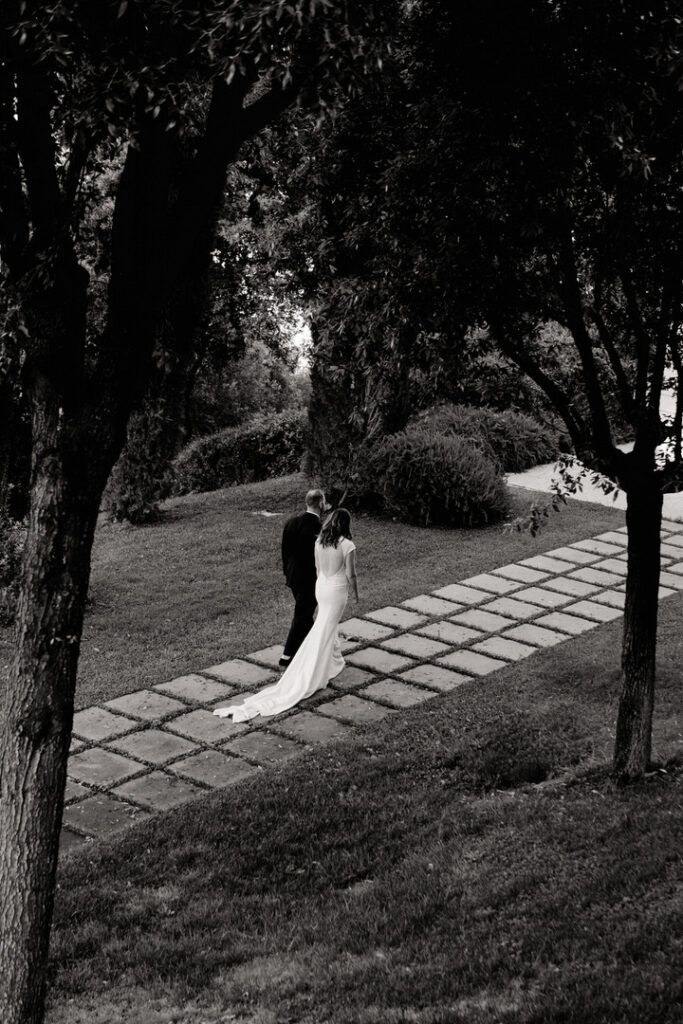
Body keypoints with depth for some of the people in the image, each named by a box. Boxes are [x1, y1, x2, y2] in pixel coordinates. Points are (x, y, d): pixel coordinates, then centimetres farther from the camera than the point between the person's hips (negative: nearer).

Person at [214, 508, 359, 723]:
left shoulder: (319, 541, -2)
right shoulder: (347, 546, -20)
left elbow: (318, 567, 9)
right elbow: (350, 574, -15)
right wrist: (356, 592, 3)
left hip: (321, 586, 6)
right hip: (337, 591, -6)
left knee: (327, 624, 24)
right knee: (324, 632, 2)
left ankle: (334, 660, 38)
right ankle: (311, 675, 7)